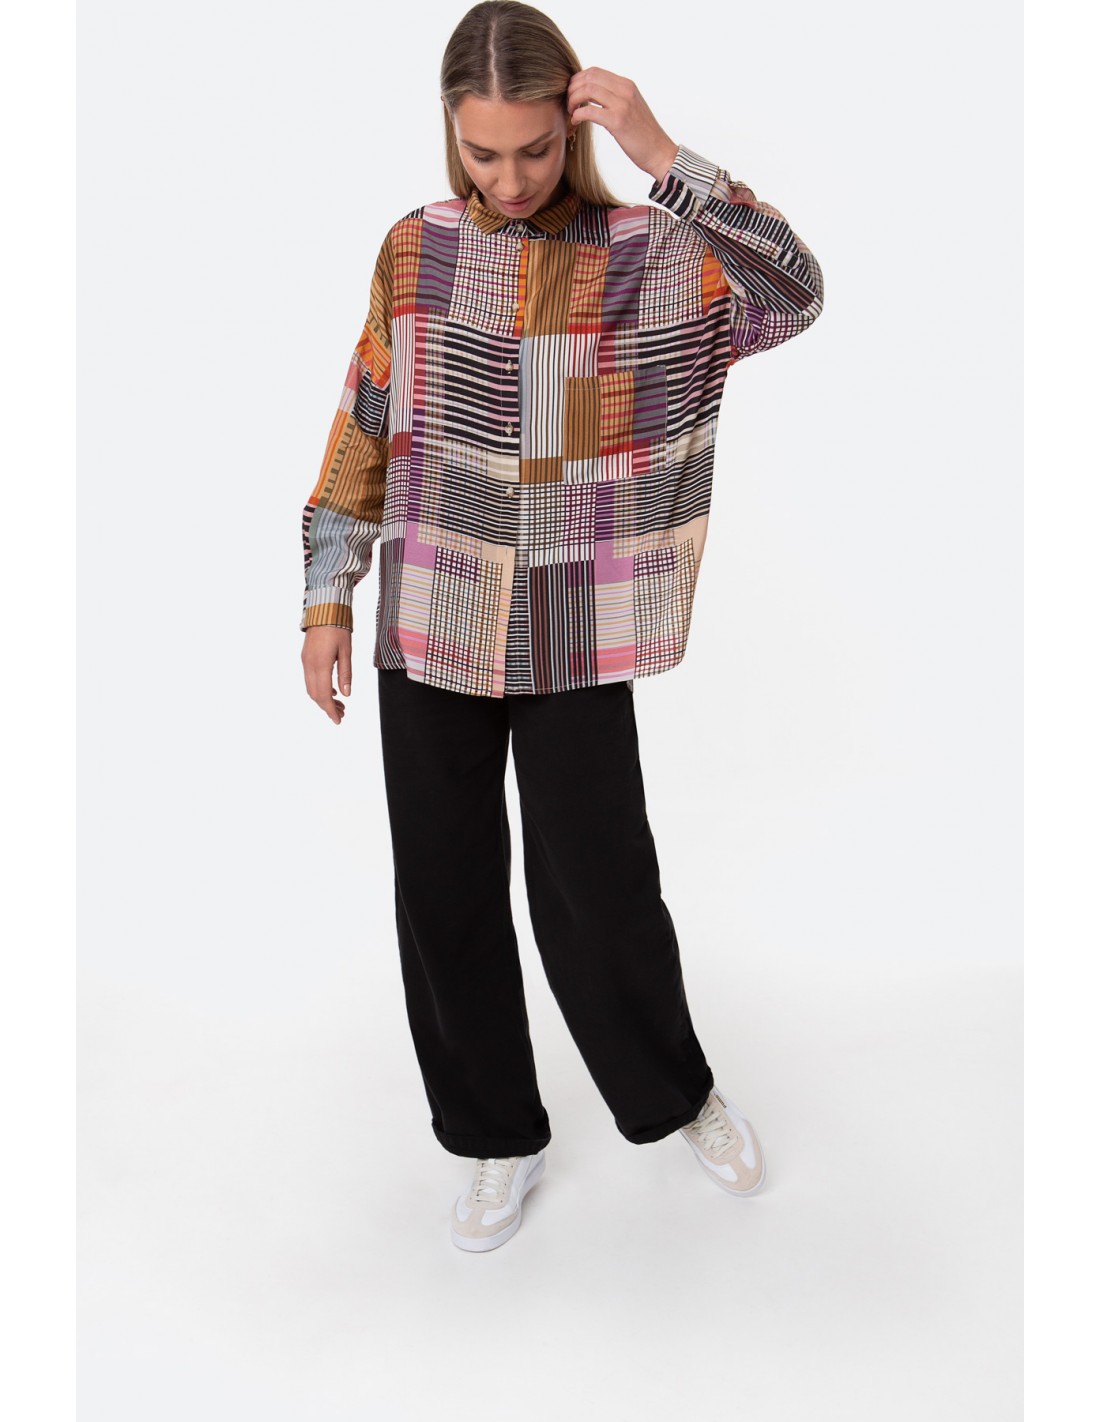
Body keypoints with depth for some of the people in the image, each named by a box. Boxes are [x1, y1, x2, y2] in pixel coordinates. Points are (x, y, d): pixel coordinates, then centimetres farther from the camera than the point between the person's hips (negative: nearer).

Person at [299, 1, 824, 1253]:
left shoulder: (651, 255, -4)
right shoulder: (414, 251, 4)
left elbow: (796, 294, -20)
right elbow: (364, 428, 8)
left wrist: (662, 155, -23)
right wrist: (326, 597, 5)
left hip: (575, 641, -2)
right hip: (430, 629, 3)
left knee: (600, 890, 4)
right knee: (445, 893, 8)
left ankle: (677, 1094, 35)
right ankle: (498, 1138, 31)